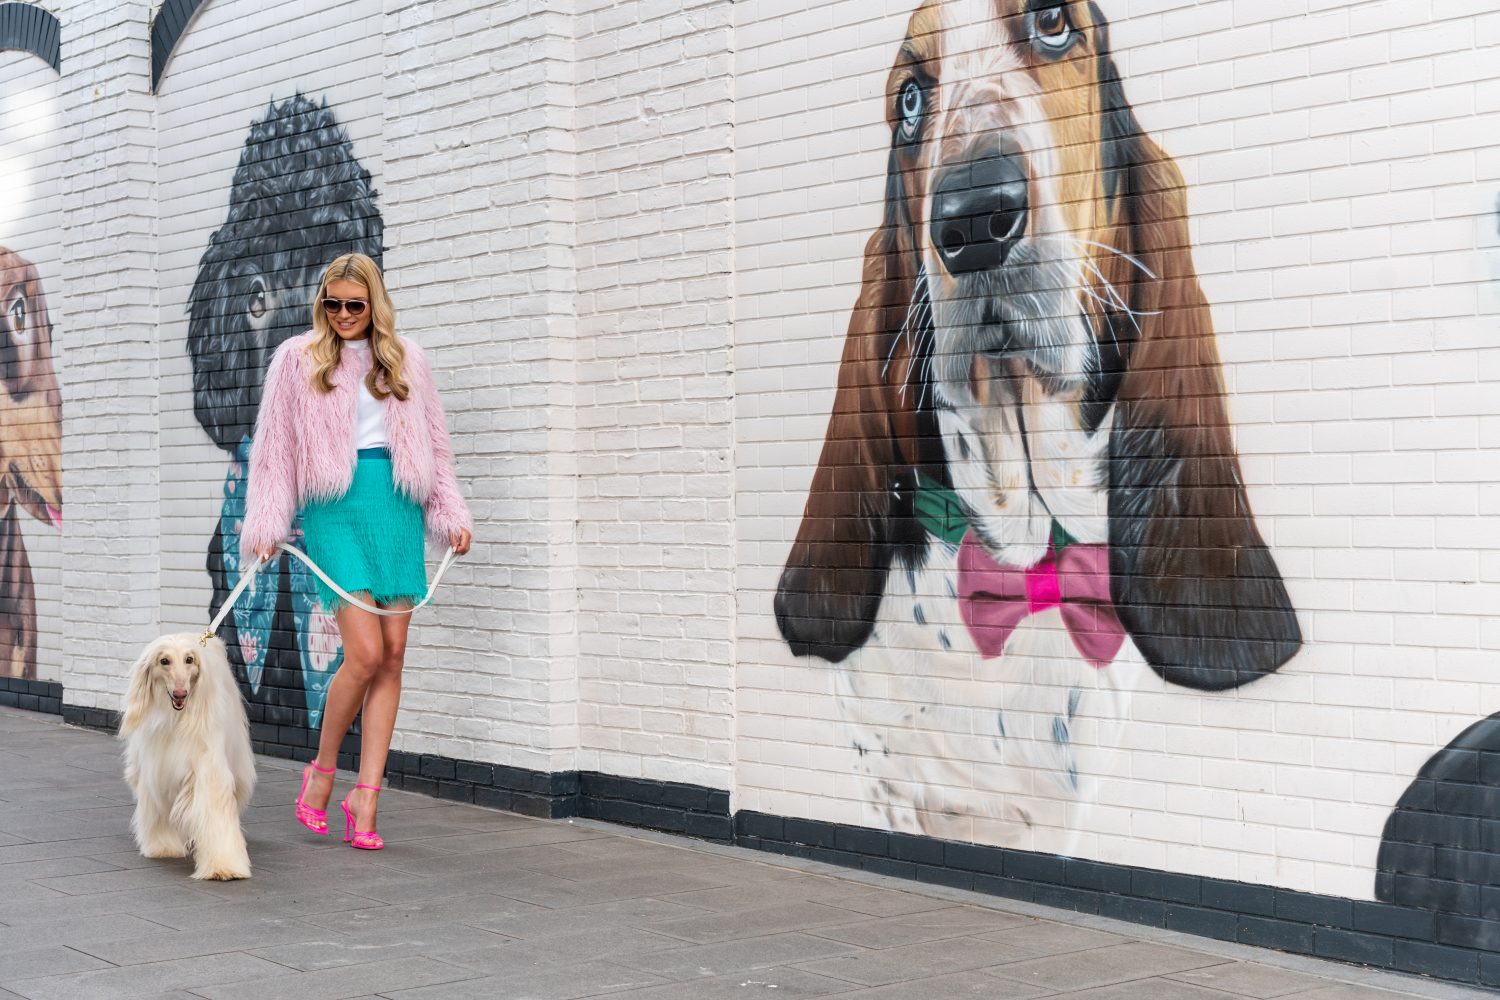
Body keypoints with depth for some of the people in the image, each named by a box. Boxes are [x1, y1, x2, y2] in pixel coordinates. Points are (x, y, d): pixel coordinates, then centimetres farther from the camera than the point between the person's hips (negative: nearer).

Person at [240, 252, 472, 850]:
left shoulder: (405, 360, 14)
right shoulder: (298, 360, 7)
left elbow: (432, 442, 18)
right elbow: (274, 448, 5)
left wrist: (450, 513, 10)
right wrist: (267, 526, -2)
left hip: (396, 507, 3)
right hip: (335, 508, -3)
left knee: (393, 656, -1)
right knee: (365, 652, -15)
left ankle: (366, 797, 4)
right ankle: (321, 771, 8)